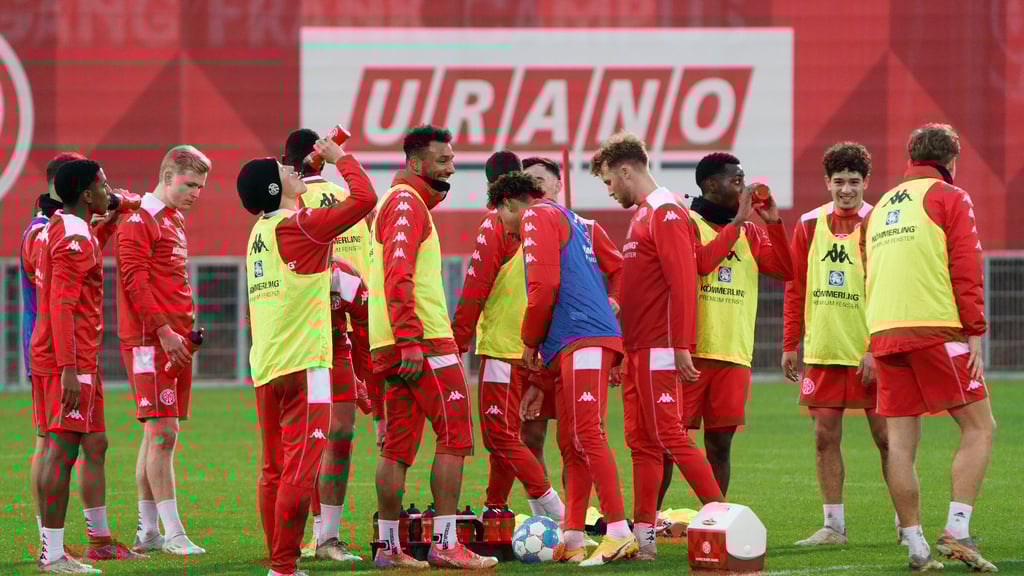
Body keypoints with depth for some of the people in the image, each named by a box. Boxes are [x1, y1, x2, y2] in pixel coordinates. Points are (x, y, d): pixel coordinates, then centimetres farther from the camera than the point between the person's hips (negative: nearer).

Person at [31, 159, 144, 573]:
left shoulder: (61, 229, 16)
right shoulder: (73, 237, -15)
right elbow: (62, 306, -22)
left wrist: (113, 217, 35)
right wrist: (69, 369, -26)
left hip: (78, 360, 11)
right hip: (69, 362, -11)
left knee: (95, 445, 17)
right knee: (63, 450, -10)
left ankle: (99, 539, 27)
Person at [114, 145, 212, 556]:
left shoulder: (176, 221, 20)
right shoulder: (139, 220, -8)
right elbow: (135, 280, -16)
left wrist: (187, 329, 14)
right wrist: (164, 330, -19)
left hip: (175, 340, 9)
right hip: (148, 339, -9)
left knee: (159, 434, 10)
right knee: (162, 432, -12)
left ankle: (147, 531, 14)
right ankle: (172, 534, -14)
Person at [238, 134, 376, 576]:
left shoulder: (259, 232, 13)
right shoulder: (299, 226, -11)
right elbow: (364, 199, -13)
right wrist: (341, 158, 1)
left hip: (265, 369, 9)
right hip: (302, 364, -9)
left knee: (274, 469, 11)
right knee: (300, 468, -8)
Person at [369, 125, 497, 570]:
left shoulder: (396, 203, 22)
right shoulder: (407, 203, -10)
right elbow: (398, 277, -20)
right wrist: (411, 343, -26)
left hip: (392, 345, 10)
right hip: (422, 340, -10)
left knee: (398, 445, 9)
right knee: (454, 436, -8)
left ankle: (389, 546, 9)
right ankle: (444, 544, -11)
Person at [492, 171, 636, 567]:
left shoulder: (537, 216, 2)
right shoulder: (567, 221, 30)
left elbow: (545, 285, -13)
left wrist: (530, 342, 1)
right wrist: (542, 381, 30)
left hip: (585, 340, -10)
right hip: (573, 347, 10)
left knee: (587, 434, -15)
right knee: (571, 443, 8)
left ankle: (619, 534, -20)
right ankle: (572, 541, 8)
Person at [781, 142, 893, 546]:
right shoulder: (809, 225, 8)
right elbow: (795, 288, 13)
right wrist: (790, 345, 9)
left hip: (869, 352, -4)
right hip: (823, 352, 4)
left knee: (885, 436, -1)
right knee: (825, 436, 3)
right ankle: (833, 525, 10)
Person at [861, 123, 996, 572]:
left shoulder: (880, 207, 21)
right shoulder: (950, 199, 2)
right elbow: (967, 271, -7)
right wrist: (975, 336, -8)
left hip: (884, 333, 6)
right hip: (935, 332, -6)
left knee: (900, 440, 4)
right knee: (979, 427, 1)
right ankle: (956, 531, -13)